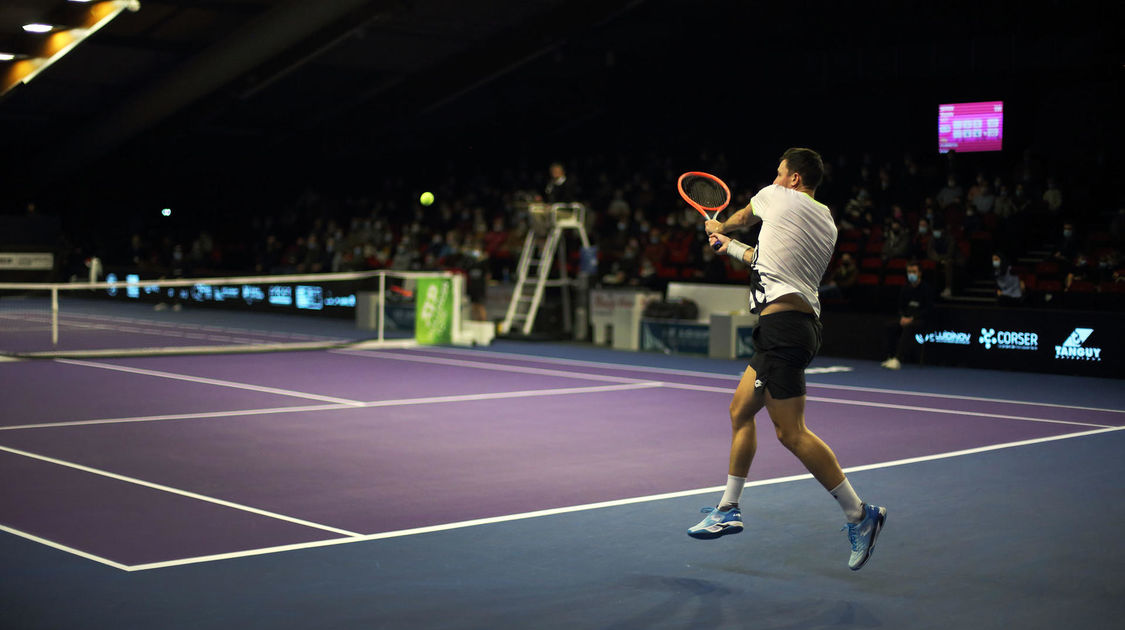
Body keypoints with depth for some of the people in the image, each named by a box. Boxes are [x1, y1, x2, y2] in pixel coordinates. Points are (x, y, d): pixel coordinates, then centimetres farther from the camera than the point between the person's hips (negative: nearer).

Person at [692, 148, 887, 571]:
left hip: (782, 322, -10)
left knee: (791, 432, -12)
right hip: (798, 324, 10)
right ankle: (728, 510, 25)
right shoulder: (826, 223, 18)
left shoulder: (777, 197, -2)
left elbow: (743, 217, 20)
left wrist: (720, 228, 42)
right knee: (740, 410, 17)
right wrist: (729, 247, 43)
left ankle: (859, 515, -9)